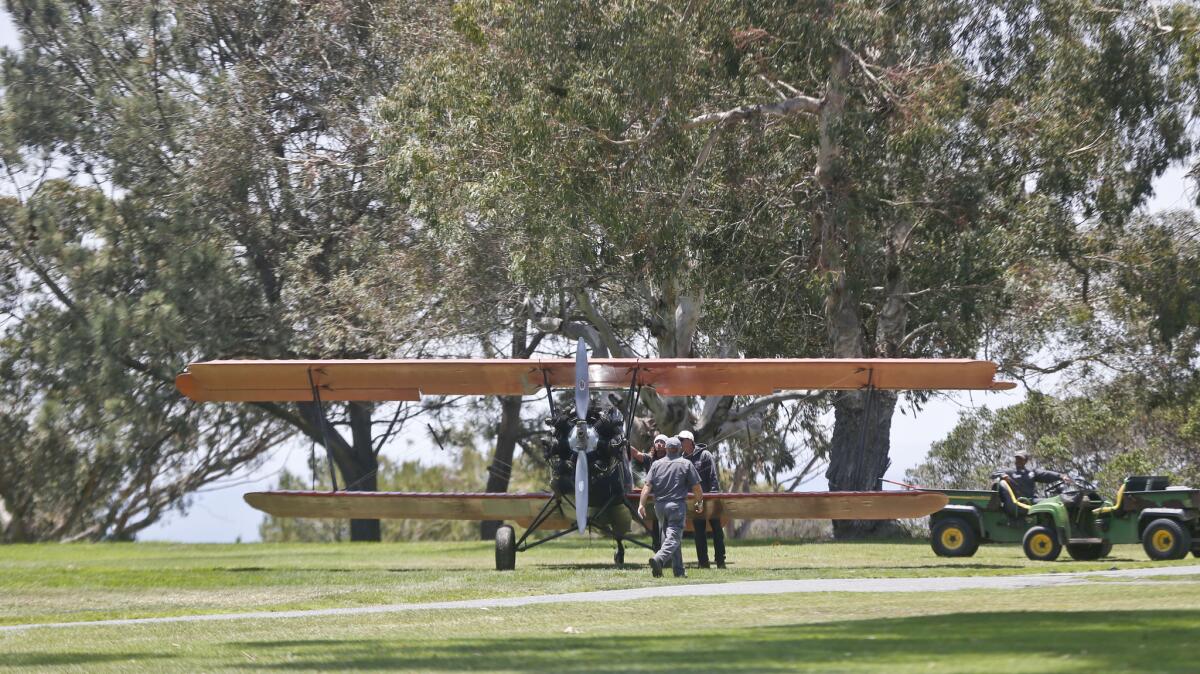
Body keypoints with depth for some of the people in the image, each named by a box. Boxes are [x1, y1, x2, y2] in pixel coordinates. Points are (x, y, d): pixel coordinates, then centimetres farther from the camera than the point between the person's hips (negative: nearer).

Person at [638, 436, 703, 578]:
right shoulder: (686, 464, 0)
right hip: (677, 505, -4)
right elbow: (696, 487, 0)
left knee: (668, 536, 15)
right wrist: (700, 502, 14)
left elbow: (647, 486, -1)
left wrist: (641, 504, -2)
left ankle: (679, 571, 17)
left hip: (660, 505, 4)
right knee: (674, 537, -9)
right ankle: (659, 558, -36)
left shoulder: (657, 464, 8)